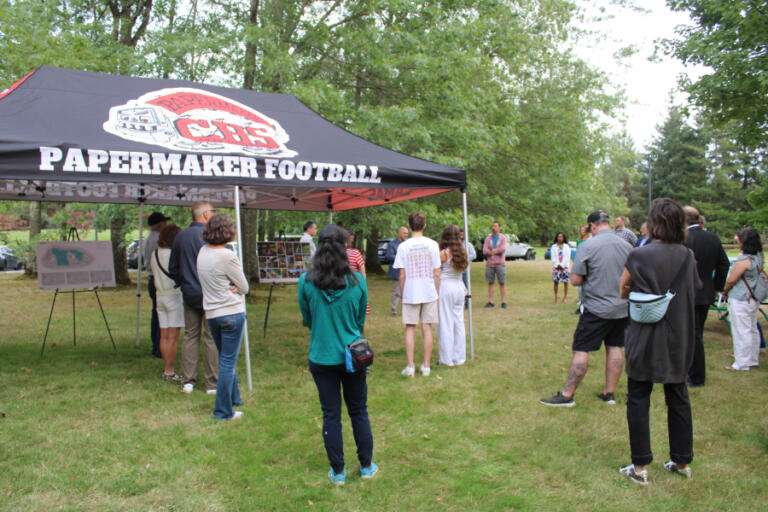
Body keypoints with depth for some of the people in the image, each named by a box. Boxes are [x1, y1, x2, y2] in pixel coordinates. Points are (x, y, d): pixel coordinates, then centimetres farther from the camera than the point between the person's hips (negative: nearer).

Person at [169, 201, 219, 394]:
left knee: (190, 336, 13)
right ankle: (212, 383, 6)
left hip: (189, 295, 6)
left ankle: (187, 381, 16)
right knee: (211, 338, 0)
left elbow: (172, 268, 15)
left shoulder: (180, 236, 8)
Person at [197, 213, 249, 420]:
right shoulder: (228, 256, -17)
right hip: (231, 312, -7)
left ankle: (234, 398, 37)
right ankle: (224, 411, 7)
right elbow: (244, 288, -9)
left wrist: (228, 286, -5)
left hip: (211, 313, 7)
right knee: (228, 362, 0)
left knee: (225, 359, 21)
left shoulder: (202, 252, 5)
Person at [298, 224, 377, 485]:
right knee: (359, 412, 16)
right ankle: (366, 466, 28)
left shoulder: (306, 282, -12)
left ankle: (338, 472, 23)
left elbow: (307, 320, 2)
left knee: (331, 415, 12)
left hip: (321, 357, 0)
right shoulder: (357, 281, -10)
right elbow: (361, 320, 2)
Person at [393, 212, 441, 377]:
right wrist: (436, 293, 10)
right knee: (427, 328, 7)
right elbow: (437, 273, 0)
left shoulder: (403, 246, -6)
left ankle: (410, 367, 9)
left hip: (410, 294, -1)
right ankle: (426, 366, 13)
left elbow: (402, 275, -5)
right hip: (429, 293, 1)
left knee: (410, 329, 7)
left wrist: (402, 295, 6)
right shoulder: (432, 244, -1)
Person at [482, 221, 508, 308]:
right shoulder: (488, 238, 8)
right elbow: (484, 251, -4)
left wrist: (491, 251, -9)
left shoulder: (503, 238, 2)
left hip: (500, 264, -2)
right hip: (490, 264, 2)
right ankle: (491, 302, 7)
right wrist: (497, 251, -10)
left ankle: (503, 302, 3)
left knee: (502, 283, -1)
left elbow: (503, 249, -15)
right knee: (490, 283, 3)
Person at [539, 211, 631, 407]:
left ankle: (567, 395, 3)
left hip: (596, 308, -6)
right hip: (622, 308, 6)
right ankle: (609, 393, 20)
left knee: (581, 350, -2)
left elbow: (575, 280, -12)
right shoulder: (627, 246, 5)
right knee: (615, 348, 13)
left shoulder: (588, 246, -12)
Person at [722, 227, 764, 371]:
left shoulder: (744, 260, -22)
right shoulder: (759, 256, 4)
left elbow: (731, 280, -16)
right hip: (754, 299, 9)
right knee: (752, 329, 19)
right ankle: (754, 358, 31)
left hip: (741, 301, -9)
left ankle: (742, 364, 4)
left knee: (741, 331, -2)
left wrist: (725, 291, 1)